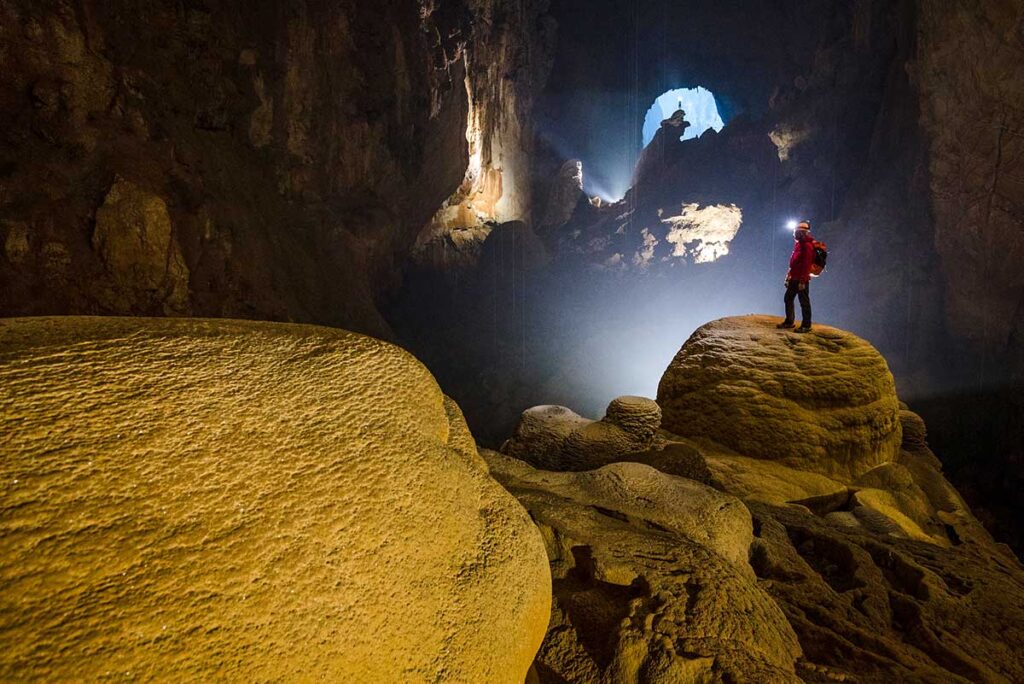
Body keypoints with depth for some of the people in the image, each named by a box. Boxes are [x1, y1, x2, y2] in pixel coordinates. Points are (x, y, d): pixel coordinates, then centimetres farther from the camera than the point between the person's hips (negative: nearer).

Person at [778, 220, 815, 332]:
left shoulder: (807, 245, -14)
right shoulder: (798, 244, 15)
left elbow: (806, 264, -20)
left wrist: (802, 281, -24)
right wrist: (789, 276, 20)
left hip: (802, 279, -10)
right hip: (794, 278, 10)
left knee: (804, 302, -2)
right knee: (788, 299, 15)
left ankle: (806, 325, 4)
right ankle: (789, 322, 25)